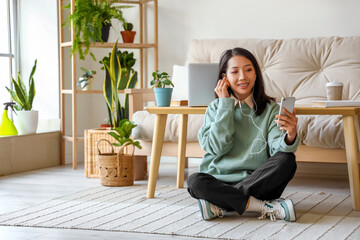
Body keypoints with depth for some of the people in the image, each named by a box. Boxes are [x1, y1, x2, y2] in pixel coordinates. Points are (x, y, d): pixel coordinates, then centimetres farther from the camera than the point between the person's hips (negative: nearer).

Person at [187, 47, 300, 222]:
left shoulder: (270, 108, 5)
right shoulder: (216, 108, 6)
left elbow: (276, 147, -10)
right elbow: (217, 147, -8)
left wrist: (290, 137, -33)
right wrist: (225, 105, -7)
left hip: (259, 182, 1)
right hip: (221, 180, 0)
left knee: (287, 160, -27)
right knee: (194, 181, -29)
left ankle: (220, 204, -26)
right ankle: (265, 207, -28)